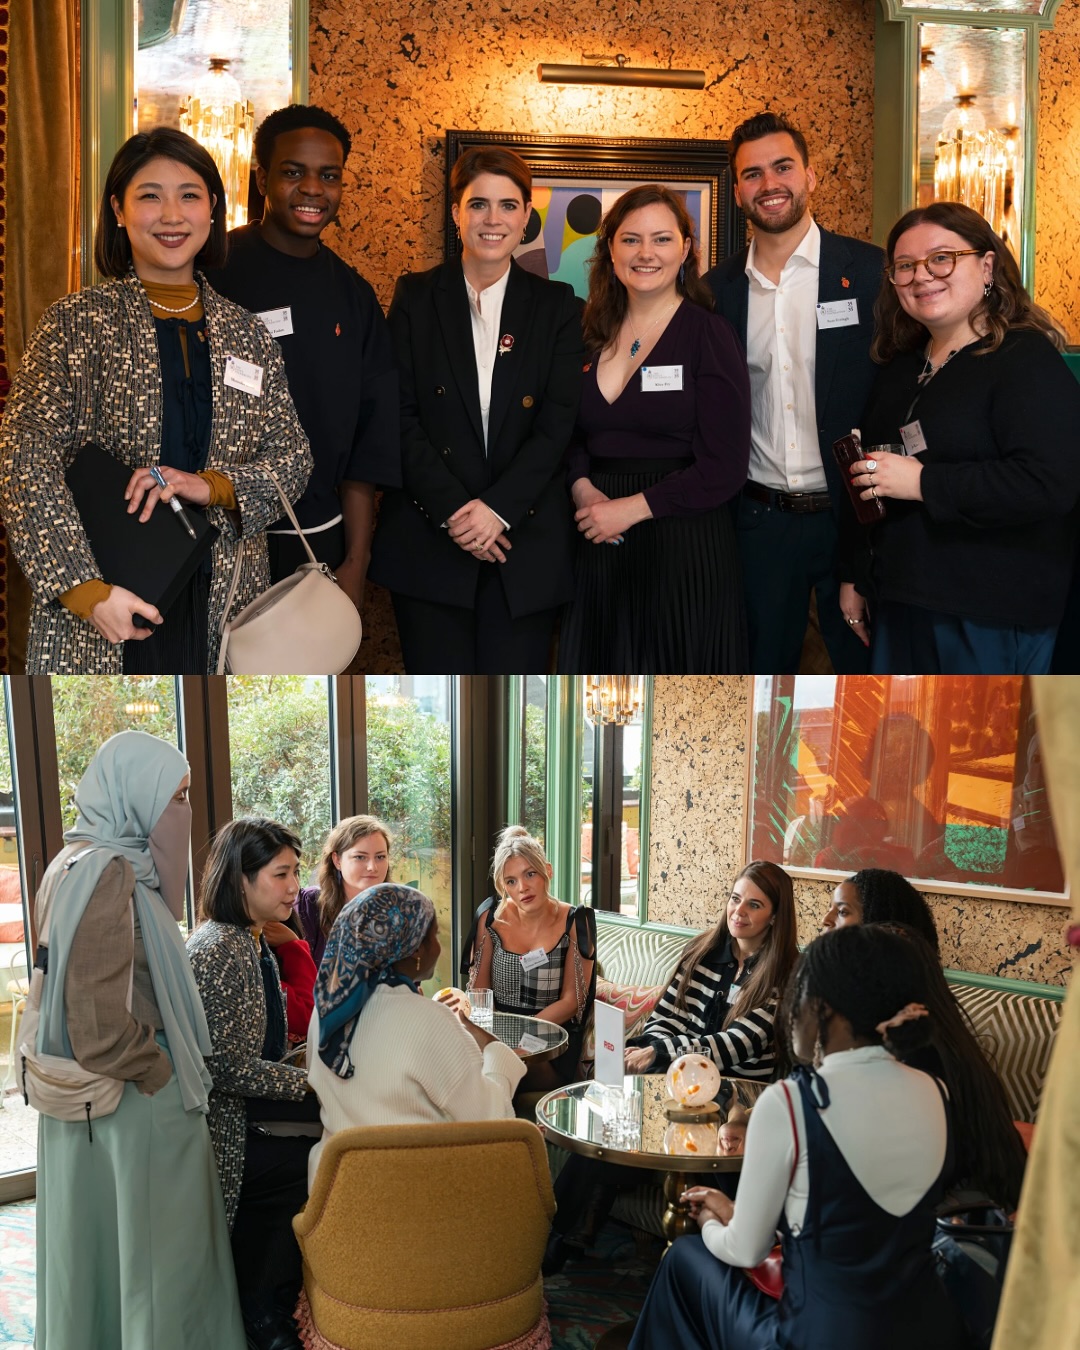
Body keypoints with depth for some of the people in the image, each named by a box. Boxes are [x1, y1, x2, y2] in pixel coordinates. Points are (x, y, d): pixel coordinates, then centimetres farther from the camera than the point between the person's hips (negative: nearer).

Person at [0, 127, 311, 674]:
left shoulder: (246, 335, 10)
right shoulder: (77, 323, -1)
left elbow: (293, 457, 8)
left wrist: (212, 485, -11)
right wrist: (86, 590, -16)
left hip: (224, 605, 3)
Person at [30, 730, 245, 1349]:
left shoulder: (82, 864, 9)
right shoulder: (105, 874, -21)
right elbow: (101, 1026, -26)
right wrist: (163, 1077, -12)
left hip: (100, 1101, 9)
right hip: (135, 1108, -9)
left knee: (104, 1244, 19)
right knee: (150, 1253, 3)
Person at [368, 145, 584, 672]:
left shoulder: (555, 305, 8)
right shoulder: (416, 297, 6)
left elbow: (558, 424, -1)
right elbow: (401, 417, -1)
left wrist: (497, 509, -13)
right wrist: (453, 508, -12)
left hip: (526, 541, 1)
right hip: (428, 539, 0)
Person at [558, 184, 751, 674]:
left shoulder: (708, 334, -6)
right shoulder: (592, 335, 8)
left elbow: (723, 469, -11)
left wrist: (631, 508, -14)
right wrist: (582, 489, -6)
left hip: (684, 548, -4)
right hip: (598, 549, 4)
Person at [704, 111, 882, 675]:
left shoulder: (871, 272, -4)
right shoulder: (718, 287, 5)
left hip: (852, 517, -2)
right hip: (759, 520, 3)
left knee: (865, 664, 9)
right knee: (762, 668, 13)